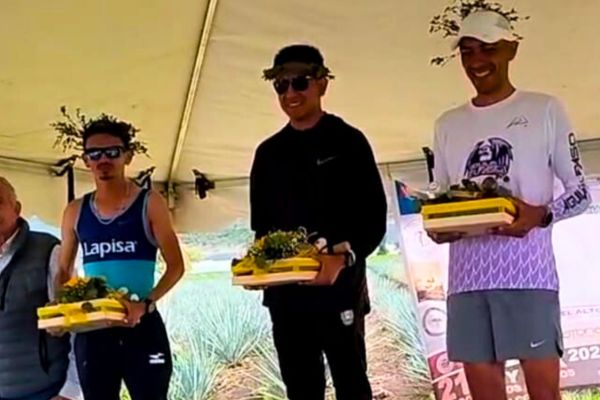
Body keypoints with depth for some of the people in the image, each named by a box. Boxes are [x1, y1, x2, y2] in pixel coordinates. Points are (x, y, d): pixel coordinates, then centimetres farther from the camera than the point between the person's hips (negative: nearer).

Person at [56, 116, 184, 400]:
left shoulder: (150, 203, -2)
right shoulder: (75, 212, 8)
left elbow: (176, 266, -4)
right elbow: (63, 272, 15)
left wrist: (146, 304, -19)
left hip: (143, 327, -3)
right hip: (91, 330, 3)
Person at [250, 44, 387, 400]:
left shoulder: (347, 141, -1)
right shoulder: (269, 152, 13)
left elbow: (374, 218, -6)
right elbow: (261, 224, 16)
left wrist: (344, 257, -23)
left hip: (339, 287, -4)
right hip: (284, 291, 4)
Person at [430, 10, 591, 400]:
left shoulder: (544, 109, 6)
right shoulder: (448, 124, 17)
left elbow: (580, 192, 5)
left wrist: (541, 215, -16)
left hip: (528, 272, -4)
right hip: (467, 277, 4)